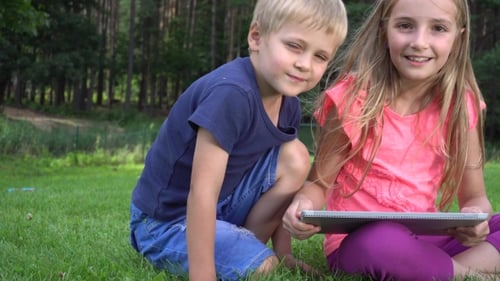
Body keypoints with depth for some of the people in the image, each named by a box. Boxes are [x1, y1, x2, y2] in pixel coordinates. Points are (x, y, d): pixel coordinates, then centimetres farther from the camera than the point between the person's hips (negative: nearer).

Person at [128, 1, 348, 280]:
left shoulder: (288, 104, -3)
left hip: (223, 205, 8)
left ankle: (246, 244, 1)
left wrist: (283, 252, 1)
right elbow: (201, 193, -34)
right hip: (166, 221, -8)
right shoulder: (231, 93, -30)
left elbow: (285, 177, 6)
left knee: (296, 158, -9)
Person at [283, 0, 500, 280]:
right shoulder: (354, 98, -12)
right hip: (356, 240, -3)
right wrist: (304, 204, -27)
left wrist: (476, 216, -21)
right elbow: (319, 182, -3)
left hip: (425, 239, 3)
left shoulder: (461, 106, -3)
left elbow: (474, 196, 3)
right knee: (383, 242, -37)